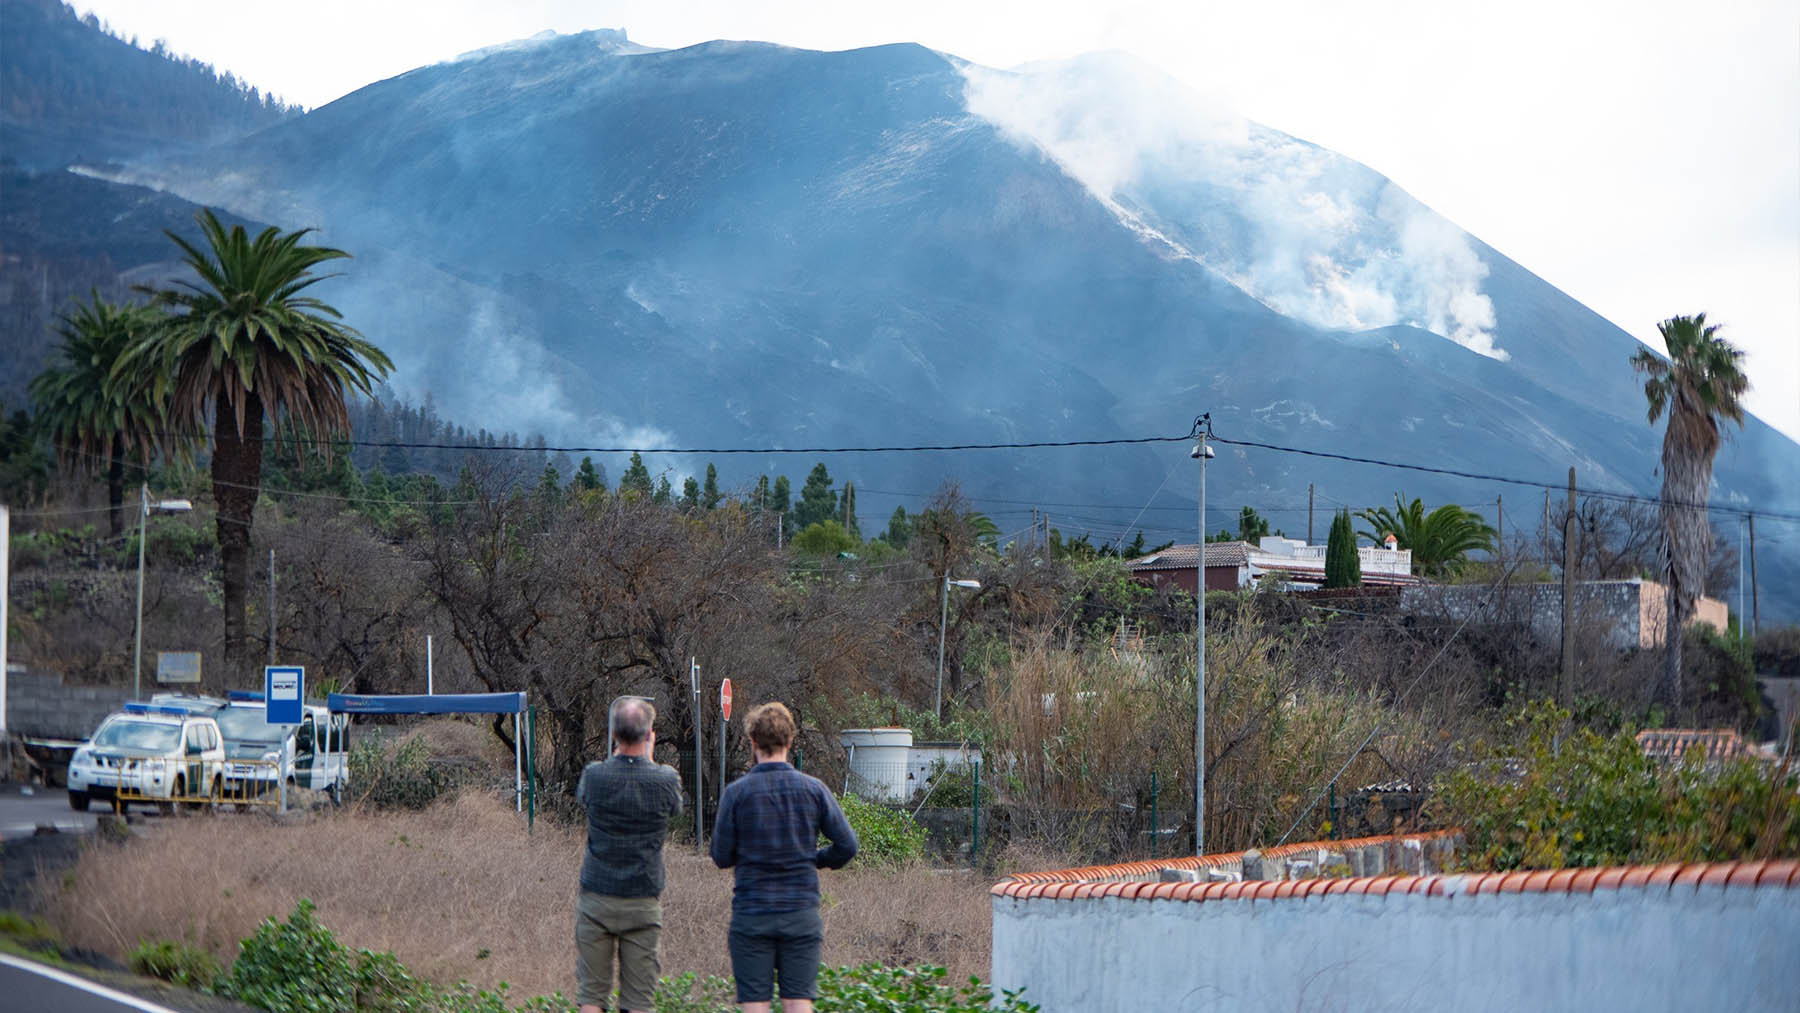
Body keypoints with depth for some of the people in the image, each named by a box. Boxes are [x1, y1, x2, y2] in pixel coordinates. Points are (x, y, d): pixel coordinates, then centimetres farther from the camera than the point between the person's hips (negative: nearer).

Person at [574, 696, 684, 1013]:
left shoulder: (594, 775, -9)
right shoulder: (666, 779, -10)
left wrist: (617, 752, 23)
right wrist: (648, 756, 21)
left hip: (597, 900, 0)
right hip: (644, 901, 0)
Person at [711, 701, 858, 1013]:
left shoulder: (736, 792, -5)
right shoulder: (814, 789, -1)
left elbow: (721, 857, -1)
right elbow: (847, 846, 0)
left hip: (751, 915, -1)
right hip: (802, 913, 1)